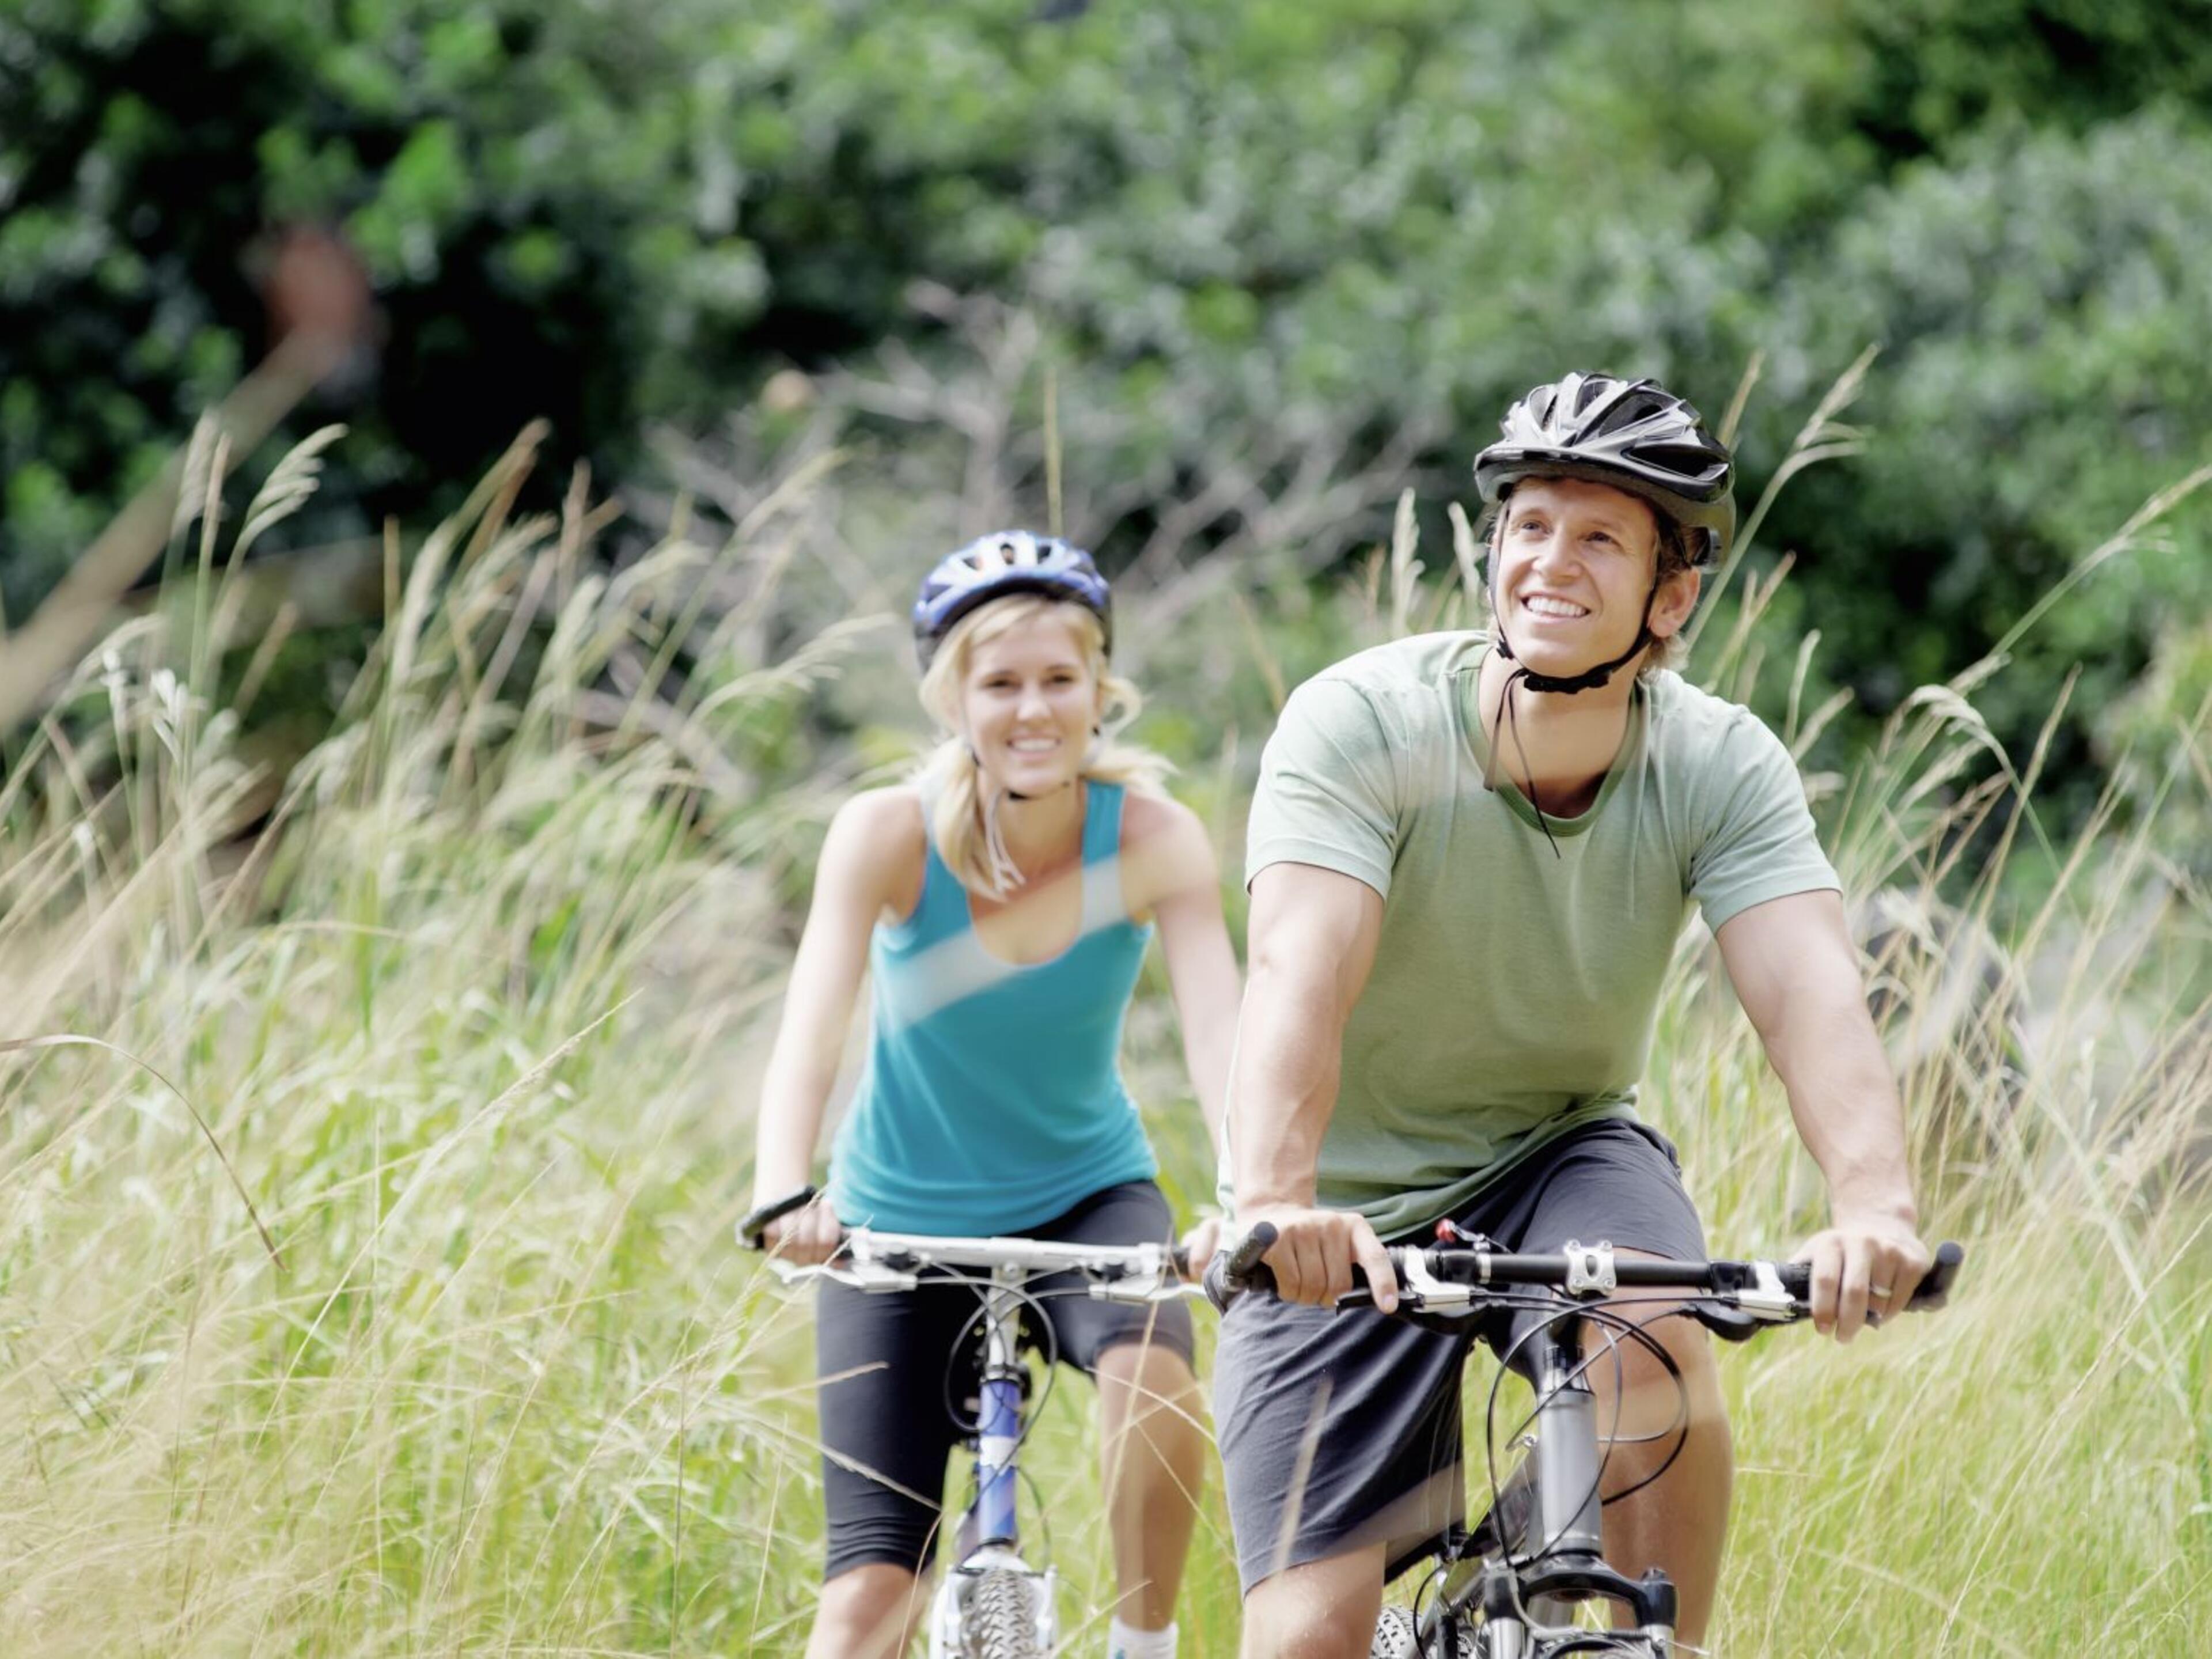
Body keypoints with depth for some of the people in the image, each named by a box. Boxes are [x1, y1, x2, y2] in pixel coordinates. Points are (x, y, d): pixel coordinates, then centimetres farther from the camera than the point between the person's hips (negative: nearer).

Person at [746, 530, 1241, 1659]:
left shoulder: (1154, 842, -18)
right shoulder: (890, 835, -20)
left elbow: (1217, 1029, -31)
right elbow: (810, 1028, -32)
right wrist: (783, 1197, -51)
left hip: (1084, 1194, 0)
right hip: (902, 1221, 0)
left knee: (1153, 1374, -32)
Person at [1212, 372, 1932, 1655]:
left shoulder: (1721, 767, -14)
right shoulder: (1364, 723, -21)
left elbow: (1810, 992, -29)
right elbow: (1298, 976, -35)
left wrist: (1878, 1206, -49)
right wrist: (1274, 1203, -54)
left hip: (1560, 1157, 1)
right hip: (1349, 1224, -1)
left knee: (1655, 1359, -33)